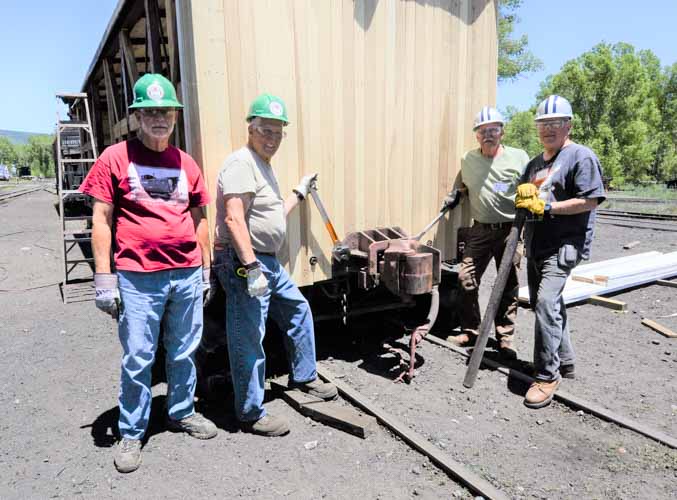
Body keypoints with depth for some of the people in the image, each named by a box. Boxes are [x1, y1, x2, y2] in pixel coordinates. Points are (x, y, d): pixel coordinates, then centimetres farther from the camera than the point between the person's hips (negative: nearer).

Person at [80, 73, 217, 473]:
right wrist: (104, 279, -7)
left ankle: (182, 412, 36)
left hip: (187, 275, 4)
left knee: (184, 352, 15)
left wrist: (206, 269, 13)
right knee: (138, 360, 6)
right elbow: (101, 220, -3)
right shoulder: (115, 158, -1)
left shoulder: (186, 163, 10)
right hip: (138, 278, -3)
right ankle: (132, 434, 24)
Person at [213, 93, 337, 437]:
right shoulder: (241, 163, -14)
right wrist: (251, 267, -28)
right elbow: (234, 219, -24)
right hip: (244, 263, -11)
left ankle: (303, 376, 40)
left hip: (268, 261, 11)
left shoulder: (263, 165, 19)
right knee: (248, 341, -2)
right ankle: (251, 415, 14)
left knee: (298, 310, 22)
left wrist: (300, 193, 27)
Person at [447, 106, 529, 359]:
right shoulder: (467, 159, 6)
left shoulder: (519, 157, -4)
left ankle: (505, 336, 20)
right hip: (479, 230, 3)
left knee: (508, 285, 5)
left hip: (510, 231, -3)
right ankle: (470, 331, 17)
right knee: (466, 278, 1)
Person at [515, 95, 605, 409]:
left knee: (546, 303, -21)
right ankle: (564, 362, 32)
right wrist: (523, 194, -1)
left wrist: (547, 207, -19)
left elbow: (590, 201, -15)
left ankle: (547, 375, -12)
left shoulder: (581, 156, -6)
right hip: (536, 246, 9)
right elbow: (522, 200, 21)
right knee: (547, 305, 15)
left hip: (563, 246, -9)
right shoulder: (535, 163, 19)